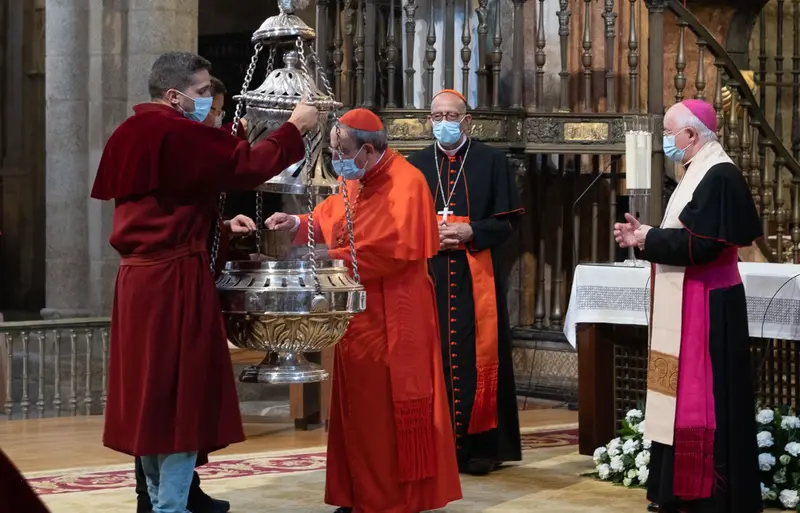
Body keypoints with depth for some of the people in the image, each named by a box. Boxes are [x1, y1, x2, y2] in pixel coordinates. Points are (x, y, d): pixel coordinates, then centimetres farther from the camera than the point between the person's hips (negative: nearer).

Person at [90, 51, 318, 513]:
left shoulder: (132, 136, 13)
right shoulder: (180, 135, -16)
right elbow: (247, 166, -15)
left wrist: (218, 225, 19)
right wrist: (295, 128, -3)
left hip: (140, 277, 9)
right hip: (176, 282, -9)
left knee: (151, 389, 14)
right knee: (181, 393, -2)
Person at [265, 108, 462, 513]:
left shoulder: (405, 183, -16)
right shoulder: (355, 181, 11)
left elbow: (396, 248, -24)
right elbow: (331, 222, 21)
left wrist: (334, 258, -19)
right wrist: (297, 224, 1)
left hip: (393, 317, -9)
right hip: (357, 312, 9)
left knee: (391, 407, -2)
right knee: (358, 406, 11)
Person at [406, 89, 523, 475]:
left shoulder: (491, 162, 5)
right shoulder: (416, 165, 12)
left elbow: (508, 220, 2)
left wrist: (470, 232, -14)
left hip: (476, 277, -2)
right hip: (427, 276, 2)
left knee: (475, 356, -3)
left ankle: (478, 444, 1)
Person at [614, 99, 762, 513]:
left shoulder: (718, 176, -17)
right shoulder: (700, 172, 15)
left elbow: (701, 244, -25)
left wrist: (648, 238, -13)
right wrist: (645, 235, 4)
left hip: (705, 307, -10)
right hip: (686, 305, 10)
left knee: (702, 397, -7)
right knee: (685, 396, 13)